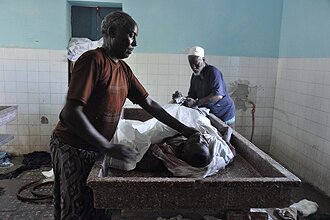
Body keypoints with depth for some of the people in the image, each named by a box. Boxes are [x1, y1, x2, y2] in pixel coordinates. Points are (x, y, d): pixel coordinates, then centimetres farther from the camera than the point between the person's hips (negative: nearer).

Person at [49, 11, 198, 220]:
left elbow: (149, 104, 7)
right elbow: (71, 112, -25)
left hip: (98, 148, 7)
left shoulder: (124, 69, 6)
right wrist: (108, 147, -27)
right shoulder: (93, 60, -19)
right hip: (73, 148, -7)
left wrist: (183, 129, 1)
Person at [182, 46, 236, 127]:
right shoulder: (194, 76, 7)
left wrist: (196, 103, -31)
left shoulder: (213, 72, -18)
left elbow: (218, 95, -29)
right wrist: (183, 99, -13)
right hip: (209, 114, 7)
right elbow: (192, 95, 10)